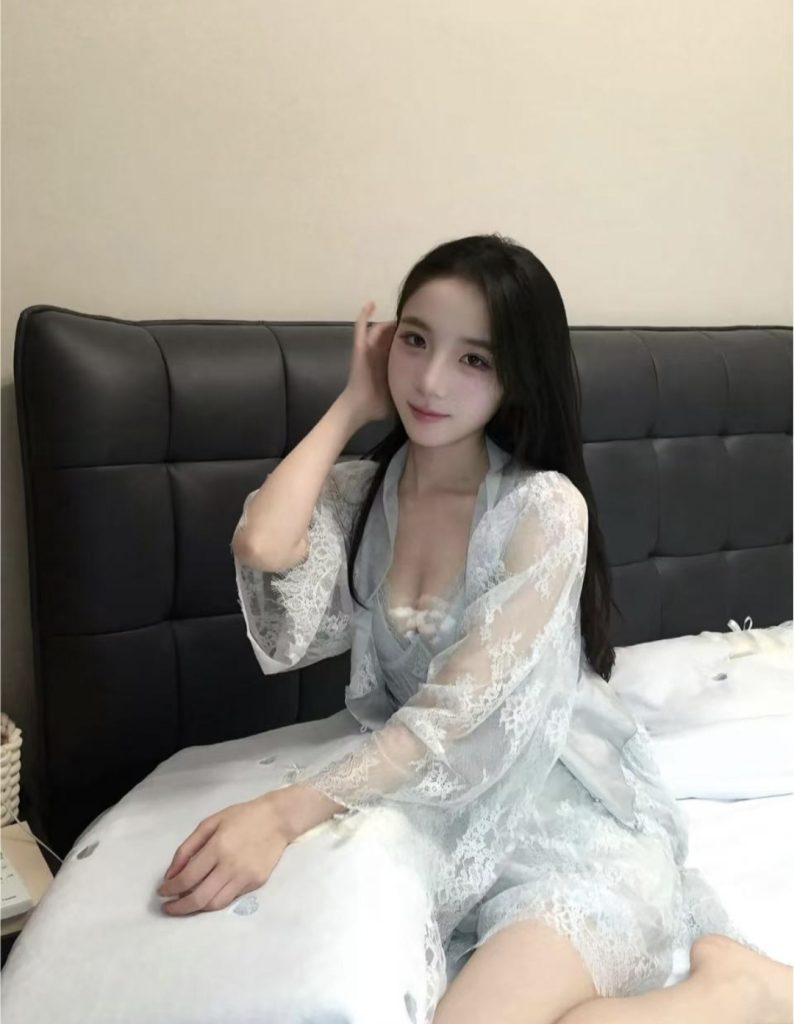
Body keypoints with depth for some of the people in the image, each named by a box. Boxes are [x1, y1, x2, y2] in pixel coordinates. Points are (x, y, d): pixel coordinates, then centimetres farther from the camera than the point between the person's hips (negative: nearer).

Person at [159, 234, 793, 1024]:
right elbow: (262, 551, -18)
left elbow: (460, 709, -19)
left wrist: (286, 813, -29)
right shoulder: (355, 491, 4)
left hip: (572, 813, -5)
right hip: (436, 804, 6)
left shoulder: (545, 506, -12)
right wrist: (351, 405, -5)